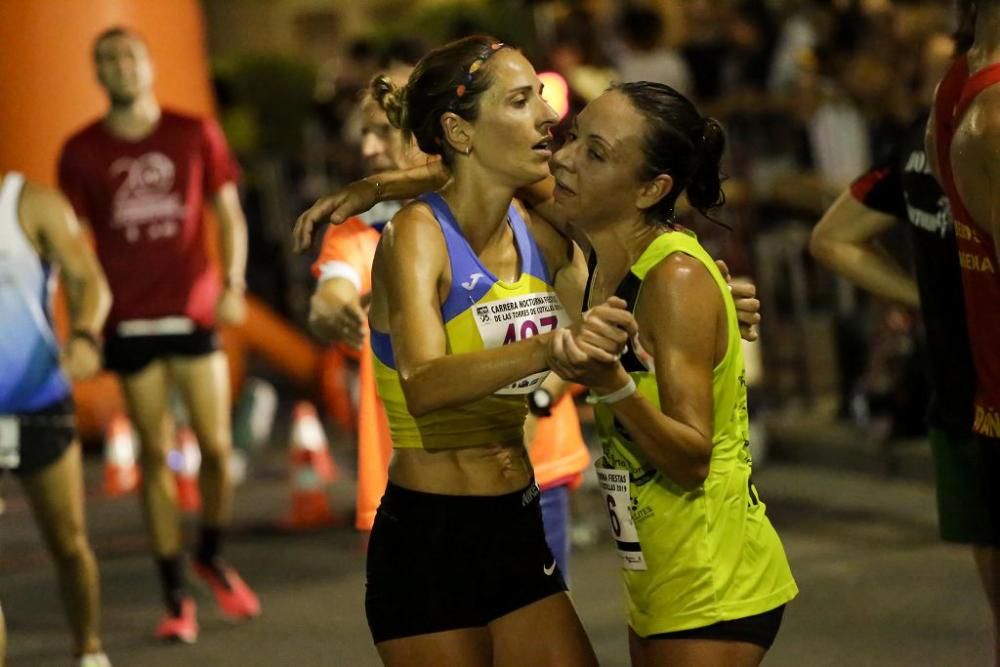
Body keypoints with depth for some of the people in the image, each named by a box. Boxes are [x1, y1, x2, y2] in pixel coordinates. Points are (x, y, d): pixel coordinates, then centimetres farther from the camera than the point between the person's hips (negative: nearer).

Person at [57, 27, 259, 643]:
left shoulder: (195, 135, 4)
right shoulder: (83, 152, 3)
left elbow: (229, 215, 7)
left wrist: (233, 285, -5)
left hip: (195, 312, 0)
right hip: (131, 323, 0)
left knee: (217, 447, -3)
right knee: (156, 457, 2)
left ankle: (212, 558, 24)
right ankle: (176, 597, 10)